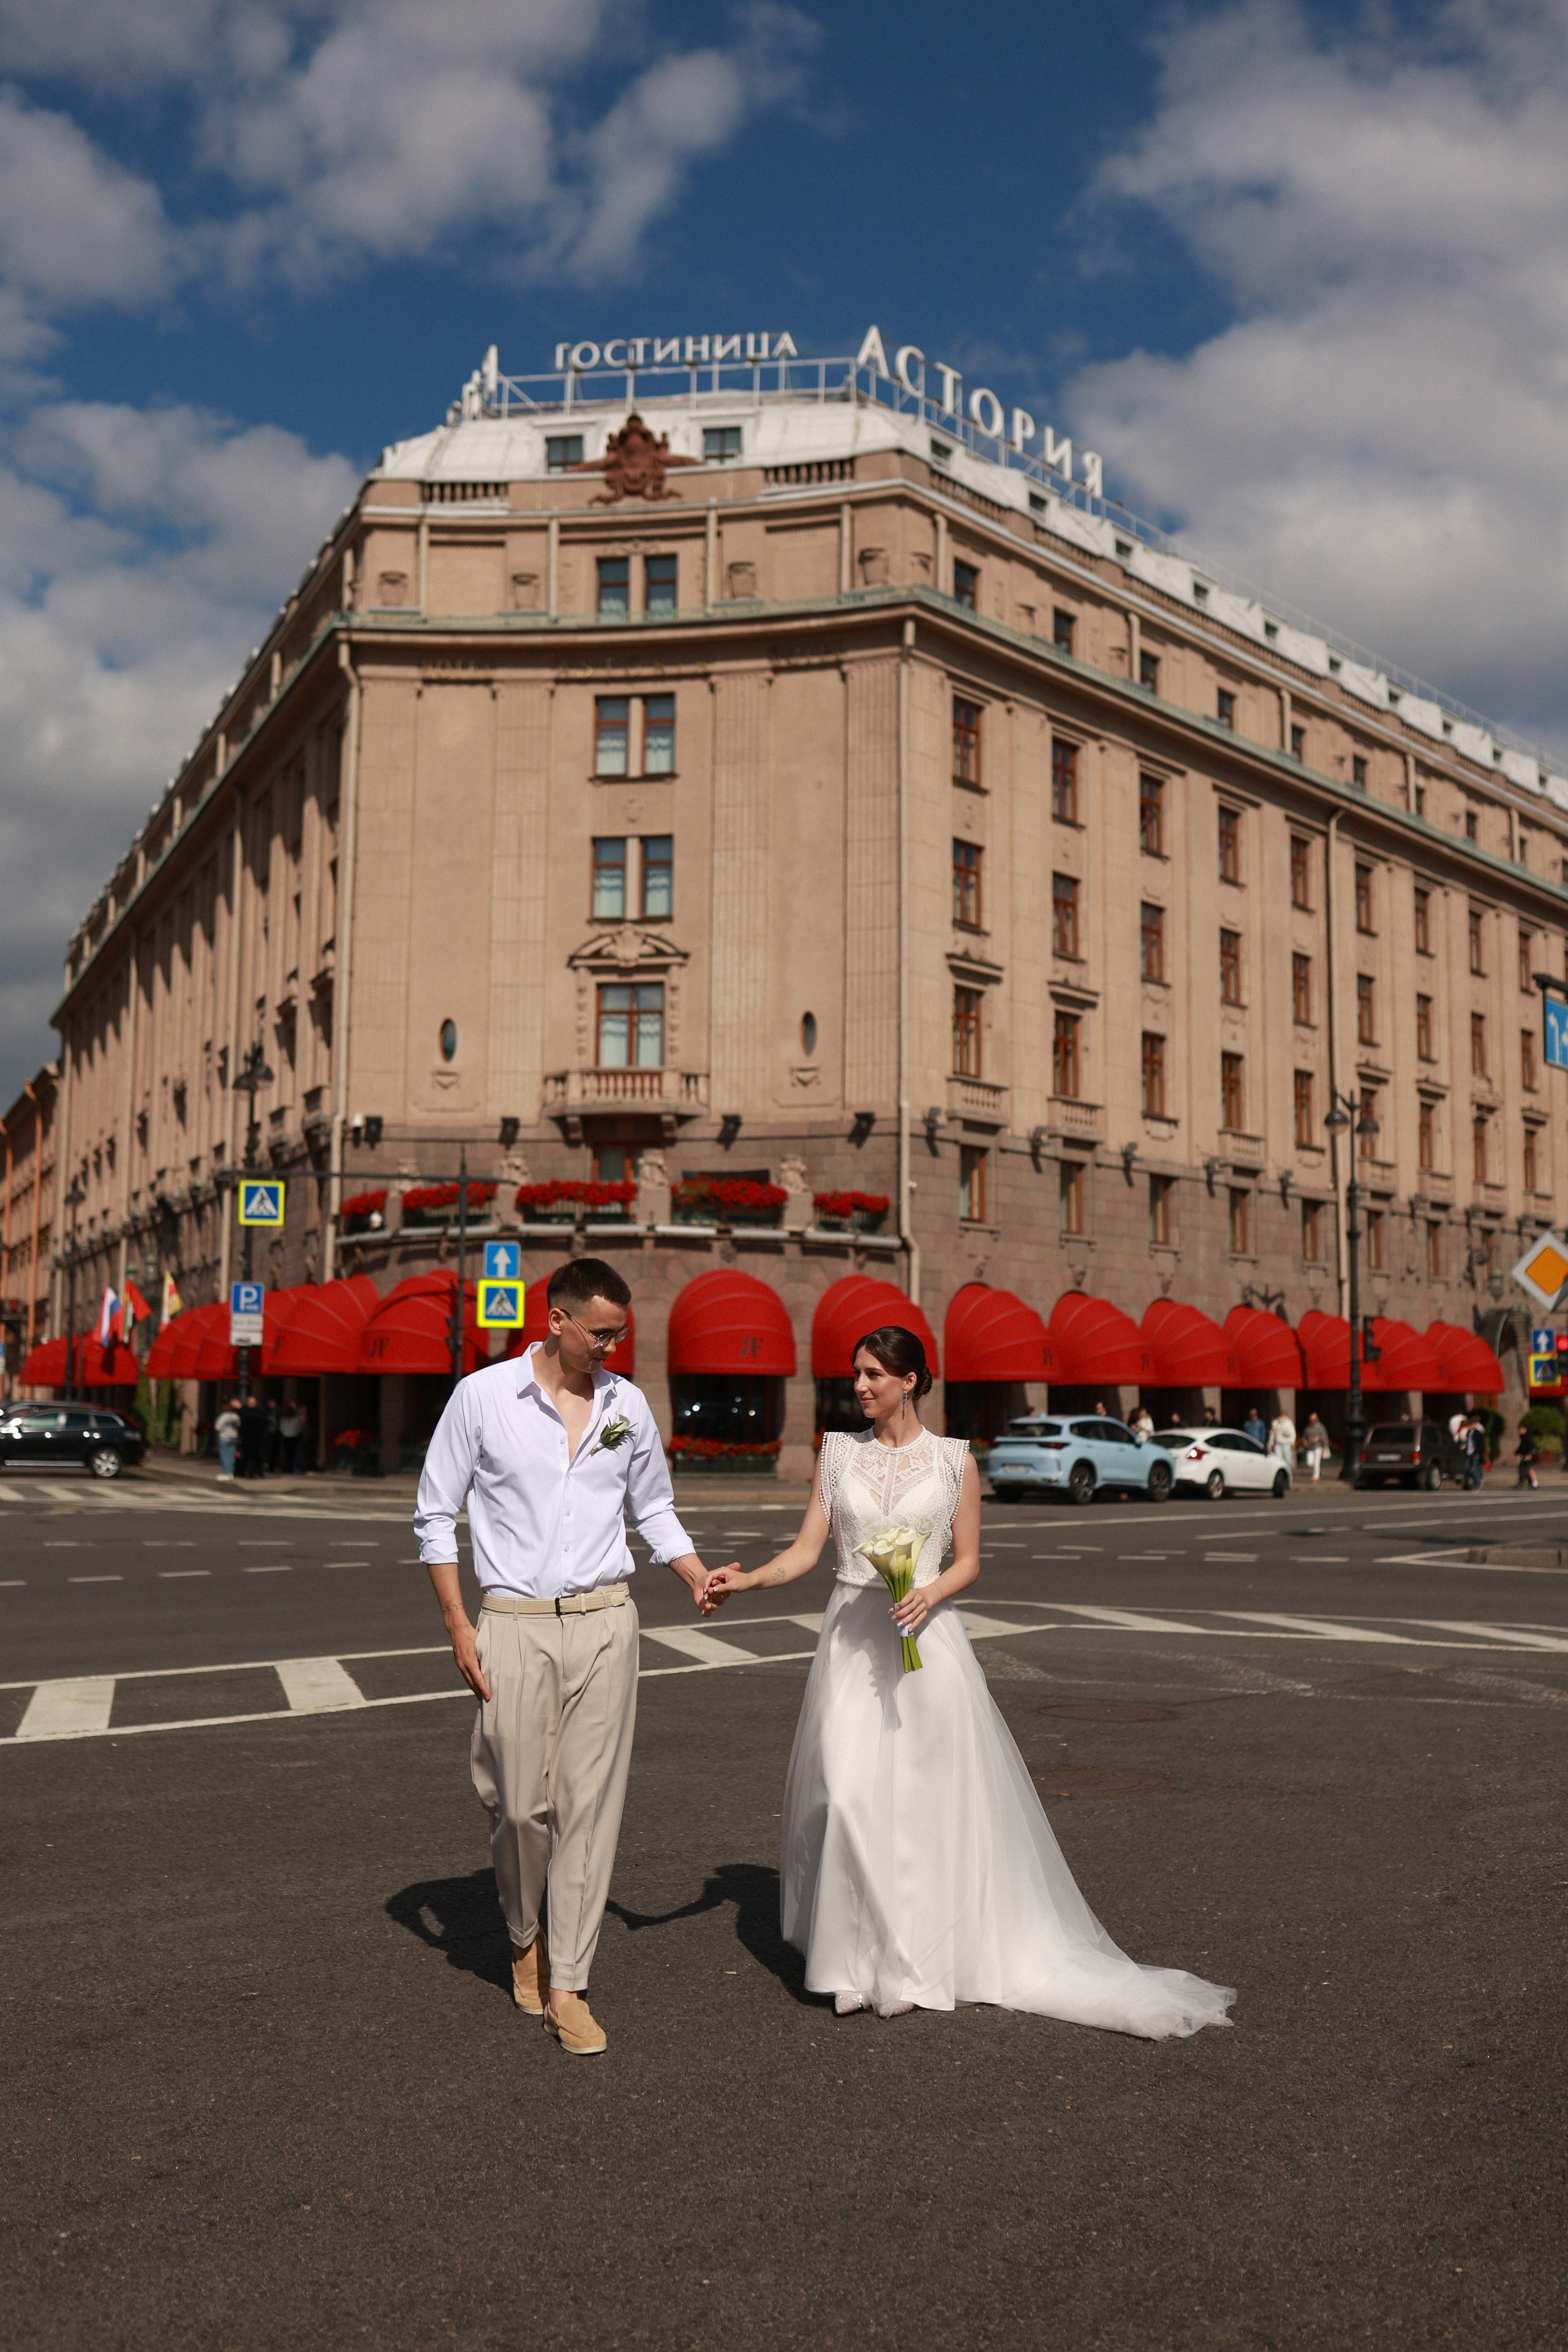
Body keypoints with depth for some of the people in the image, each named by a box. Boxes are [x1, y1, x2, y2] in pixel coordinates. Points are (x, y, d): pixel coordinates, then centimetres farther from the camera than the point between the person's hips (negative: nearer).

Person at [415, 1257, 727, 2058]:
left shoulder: (627, 1404, 7)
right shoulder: (483, 1396, -3)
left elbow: (653, 1508, 18)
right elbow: (436, 1516, 1)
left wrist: (697, 1577, 1)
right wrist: (458, 1625, -5)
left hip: (605, 1623, 2)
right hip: (514, 1625, -2)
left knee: (590, 1804, 0)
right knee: (521, 1804, 1)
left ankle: (567, 1986, 10)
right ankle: (526, 1938, 31)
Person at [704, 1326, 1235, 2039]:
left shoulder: (953, 1459, 2)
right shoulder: (839, 1452, 6)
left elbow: (969, 1560, 4)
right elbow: (806, 1551, 3)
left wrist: (929, 1593, -14)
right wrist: (747, 1580, -12)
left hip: (924, 1635, -1)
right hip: (850, 1639, 1)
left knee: (923, 1801, 1)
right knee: (848, 1796, -5)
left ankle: (913, 1964, 16)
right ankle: (858, 1960, 9)